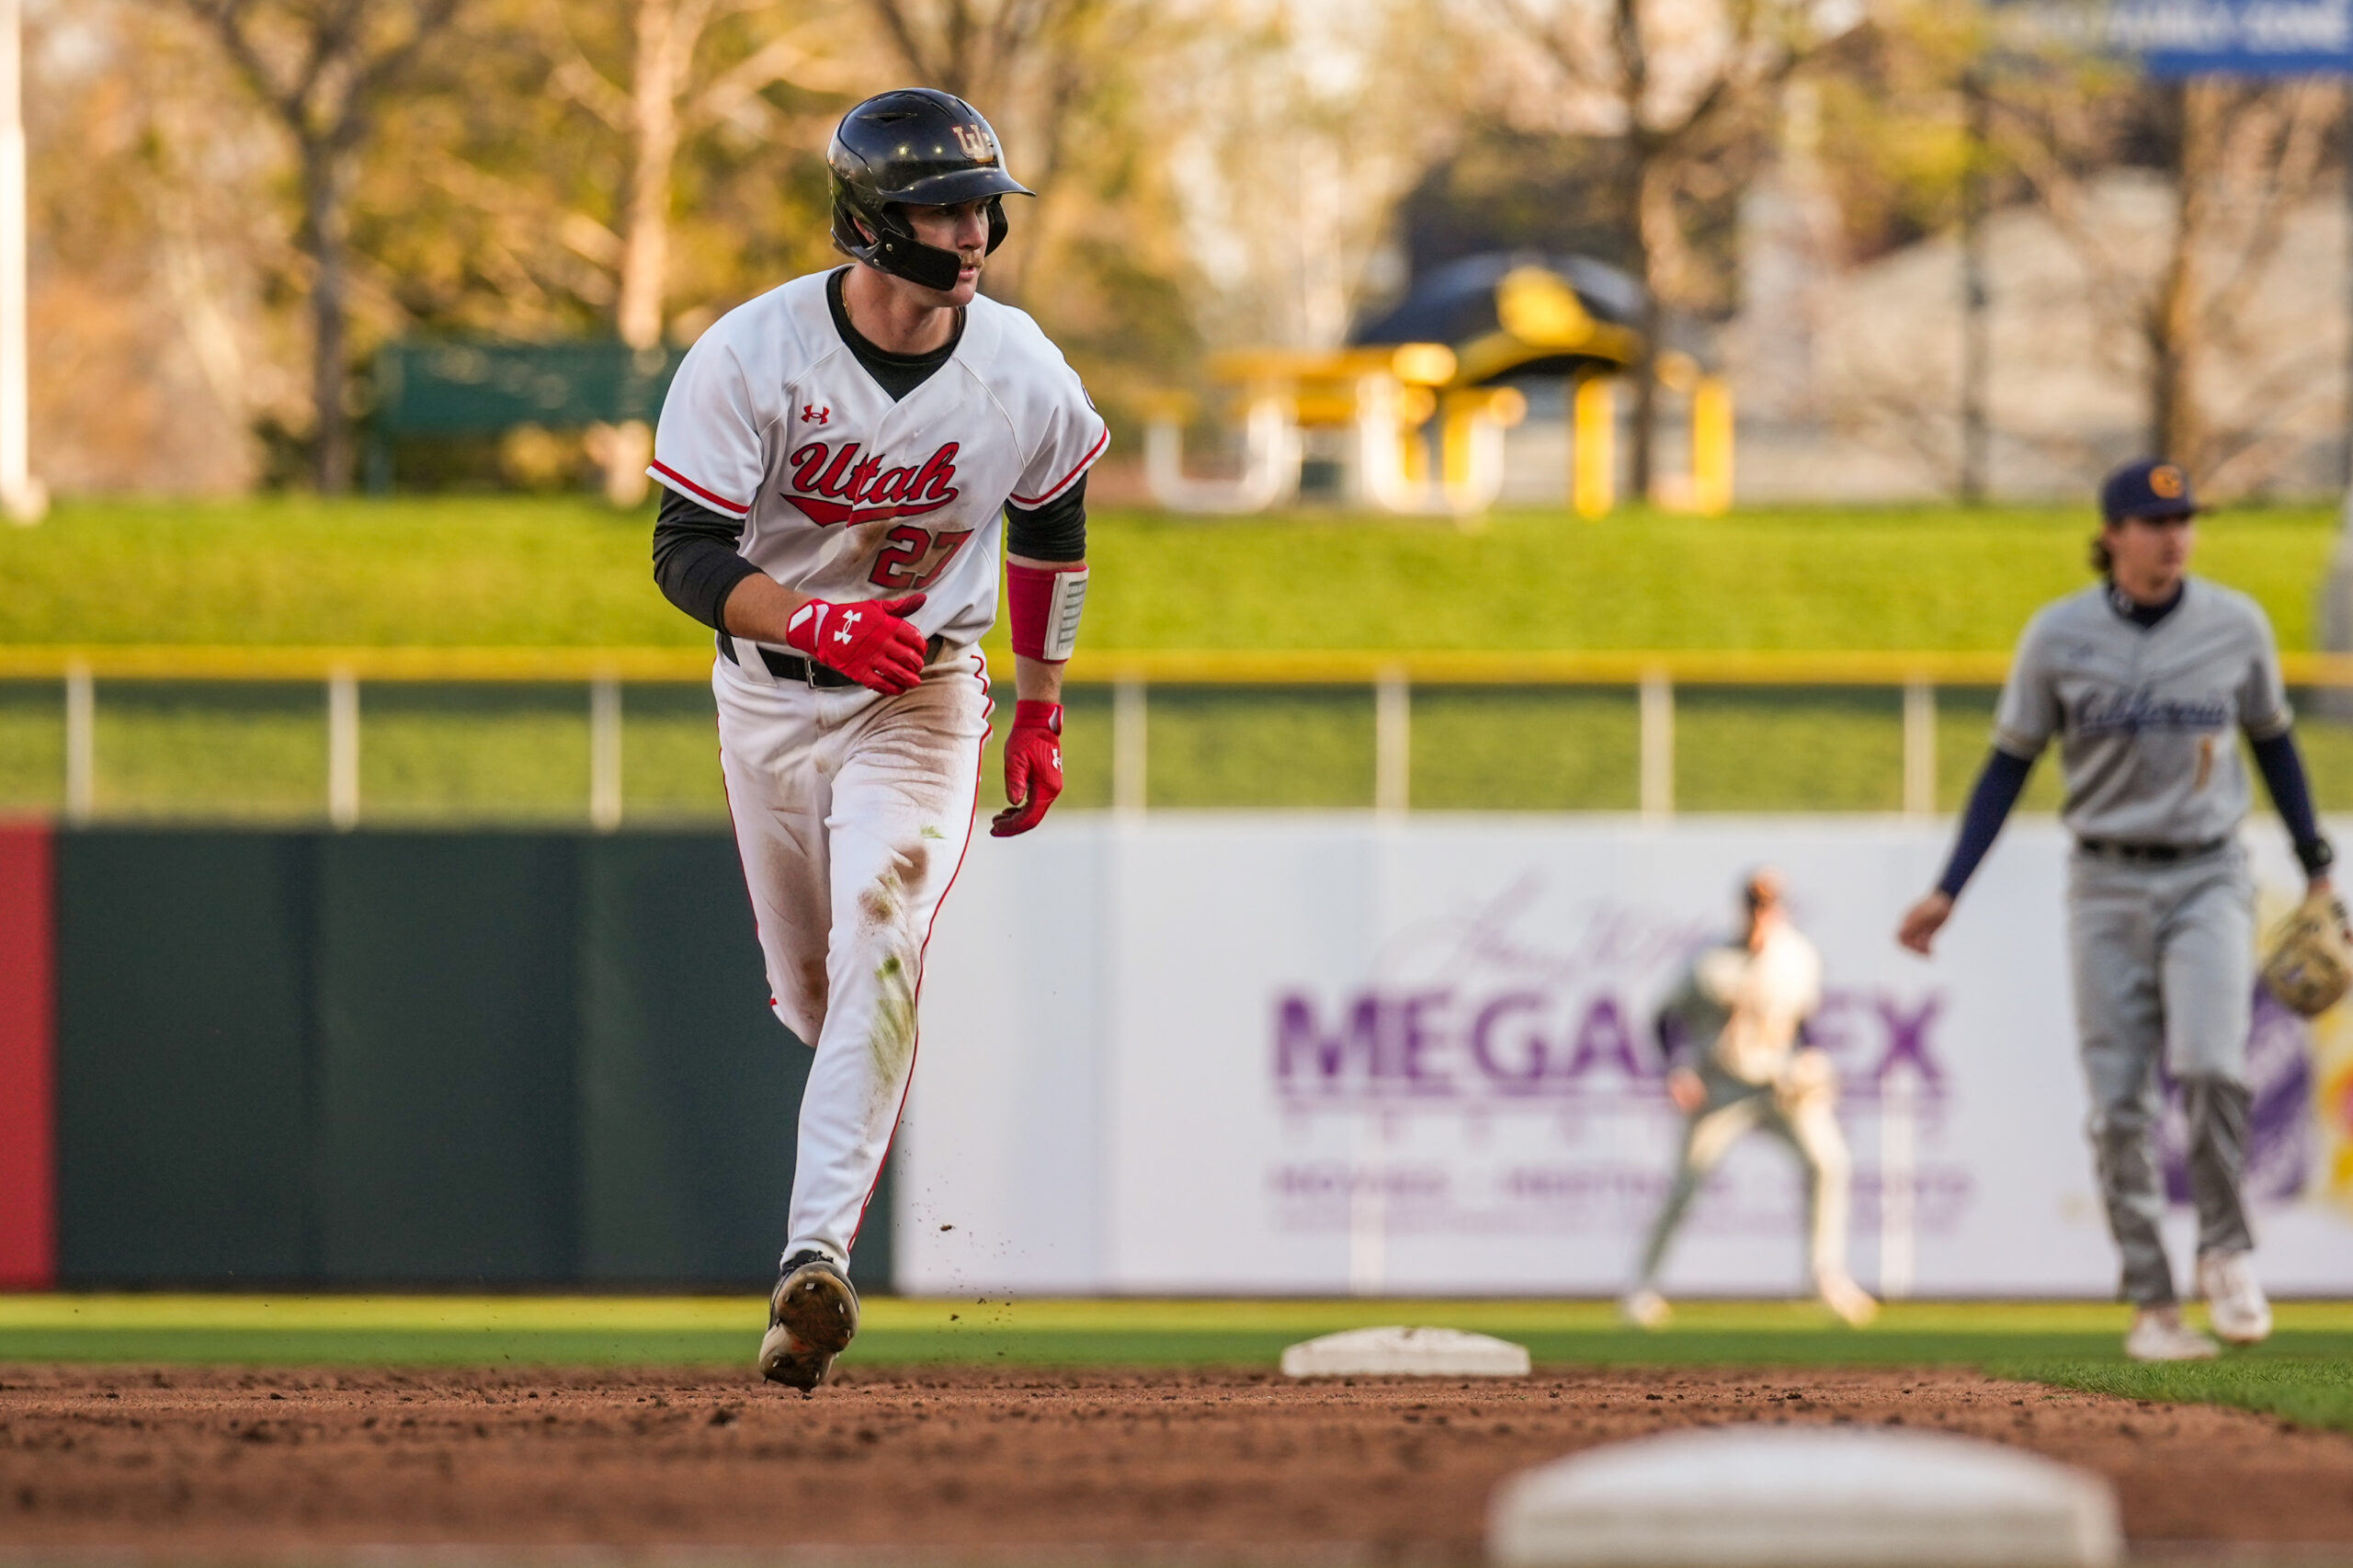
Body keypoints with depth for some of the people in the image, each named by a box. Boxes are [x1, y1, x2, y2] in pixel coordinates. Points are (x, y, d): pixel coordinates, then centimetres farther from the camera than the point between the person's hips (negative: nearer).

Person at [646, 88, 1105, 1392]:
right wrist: (817, 622, -38)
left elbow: (1051, 528, 9)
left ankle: (816, 1254, -31)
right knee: (809, 992, 11)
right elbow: (687, 555, -20)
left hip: (921, 703, -1)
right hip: (767, 696, 1)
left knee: (876, 949, -23)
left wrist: (1042, 716, 13)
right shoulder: (751, 356, -18)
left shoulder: (1025, 376, -11)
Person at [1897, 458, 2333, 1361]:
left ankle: (2226, 1252, 0)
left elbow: (2272, 741, 14)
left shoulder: (2236, 627, 0)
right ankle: (2151, 1305, 3)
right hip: (2108, 887, 1)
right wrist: (1948, 892, -1)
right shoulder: (2059, 636, -2)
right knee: (2120, 1102, -3)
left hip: (2208, 881, -1)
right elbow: (2009, 763, 4)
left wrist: (2317, 869, 14)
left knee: (2210, 1063, -21)